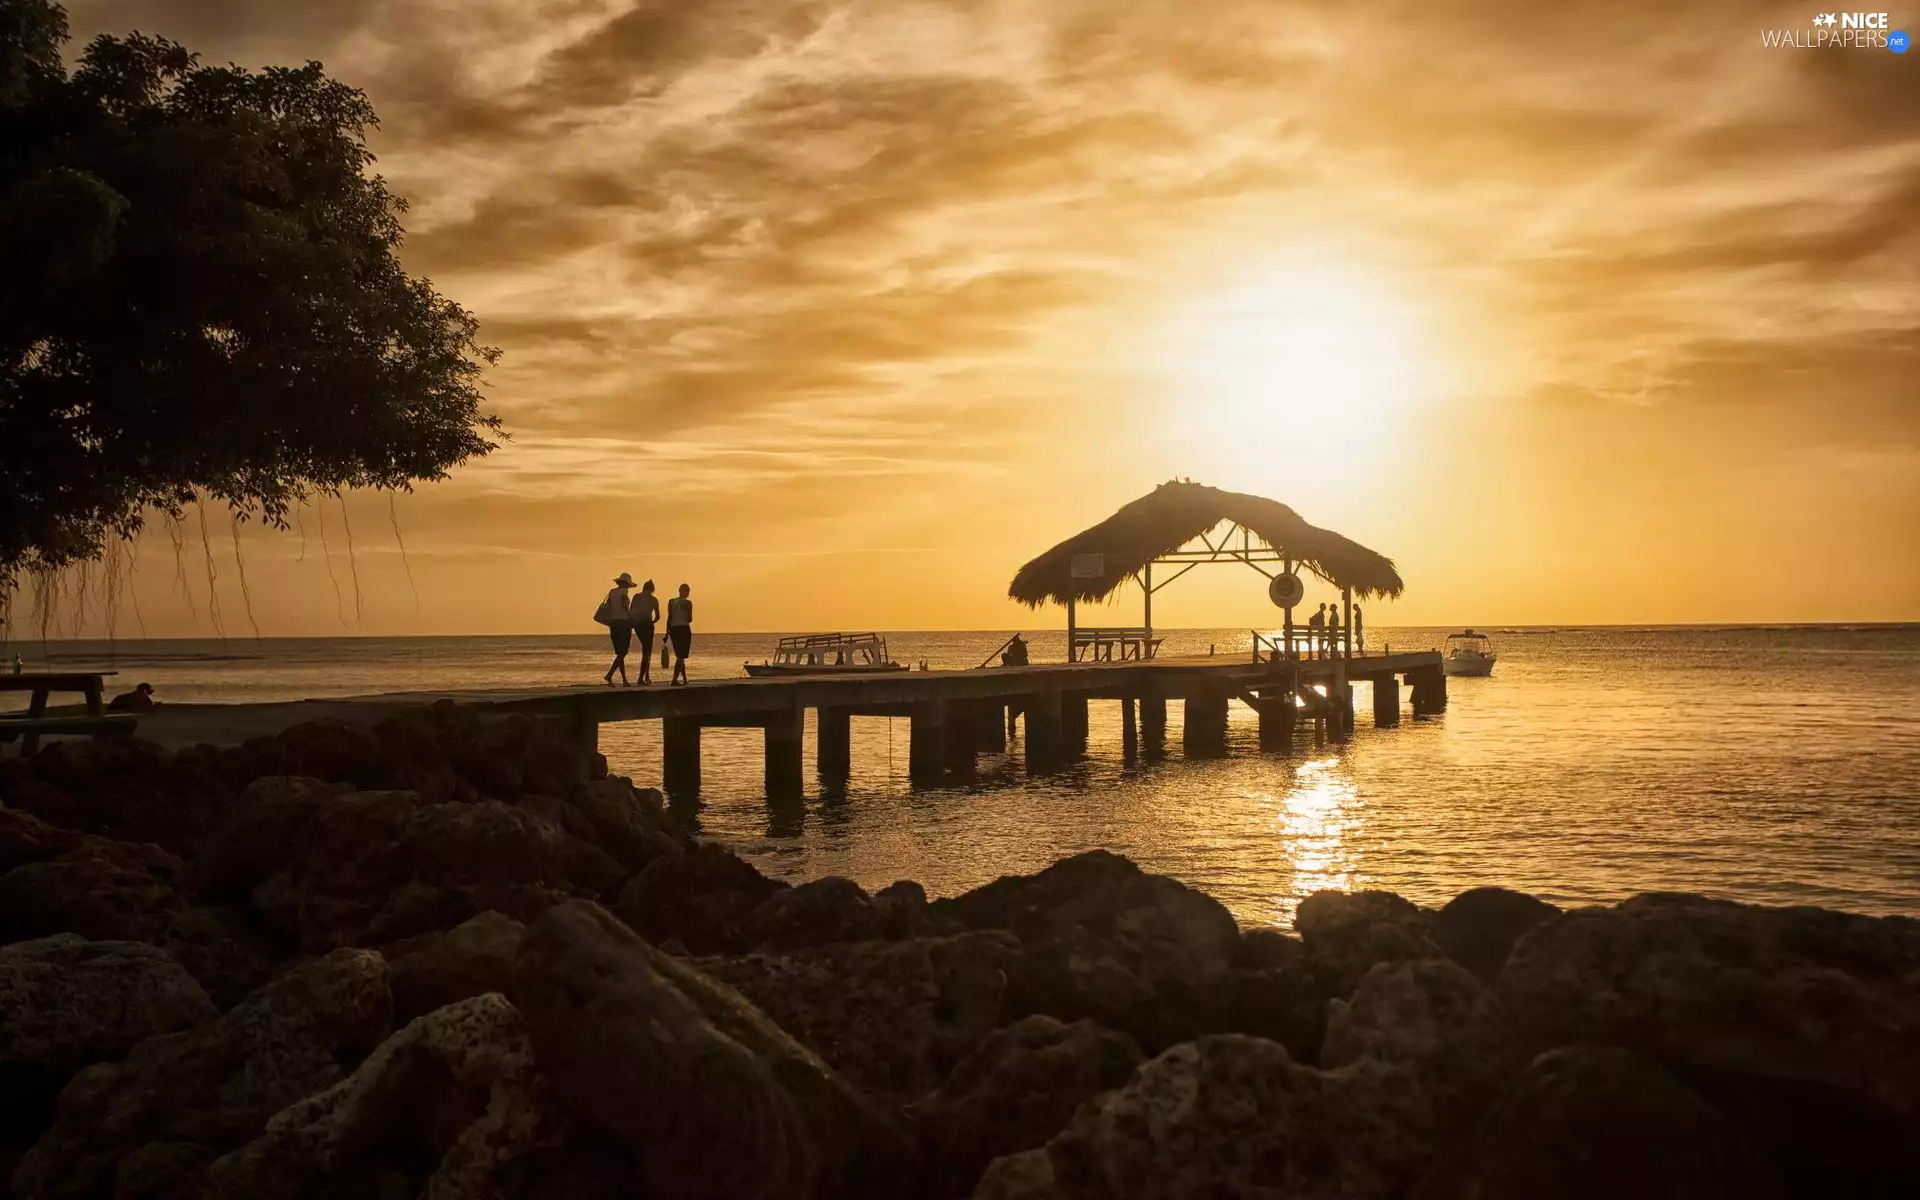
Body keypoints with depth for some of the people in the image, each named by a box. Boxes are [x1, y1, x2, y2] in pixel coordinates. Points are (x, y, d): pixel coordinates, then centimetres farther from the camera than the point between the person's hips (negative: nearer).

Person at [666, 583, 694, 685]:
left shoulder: (671, 602, 5)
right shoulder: (687, 603, -8)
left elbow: (669, 618, 3)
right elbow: (689, 619, -6)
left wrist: (667, 633, 5)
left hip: (673, 629, 5)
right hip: (684, 629, -5)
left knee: (680, 656, 17)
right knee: (681, 656, -3)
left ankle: (684, 678, 23)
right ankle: (674, 679, -14)